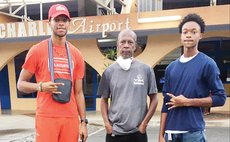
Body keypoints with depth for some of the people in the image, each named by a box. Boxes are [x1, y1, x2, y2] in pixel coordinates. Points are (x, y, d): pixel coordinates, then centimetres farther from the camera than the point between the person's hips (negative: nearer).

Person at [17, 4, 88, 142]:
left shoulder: (77, 54, 8)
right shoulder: (37, 50, -1)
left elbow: (78, 92, 11)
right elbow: (21, 84, 3)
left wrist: (83, 121, 7)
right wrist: (41, 86, -16)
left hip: (71, 118, 3)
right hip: (46, 117, -3)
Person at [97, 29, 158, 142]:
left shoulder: (146, 70, -2)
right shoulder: (109, 71, 2)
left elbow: (154, 99, 3)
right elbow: (104, 100, 9)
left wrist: (144, 123, -4)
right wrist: (107, 123, -2)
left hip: (137, 132, -1)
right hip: (114, 132, 1)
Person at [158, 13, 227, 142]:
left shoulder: (207, 64, -4)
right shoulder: (171, 67, 9)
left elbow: (220, 97, -6)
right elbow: (166, 103, 9)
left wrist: (187, 102, -12)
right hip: (170, 132, 4)